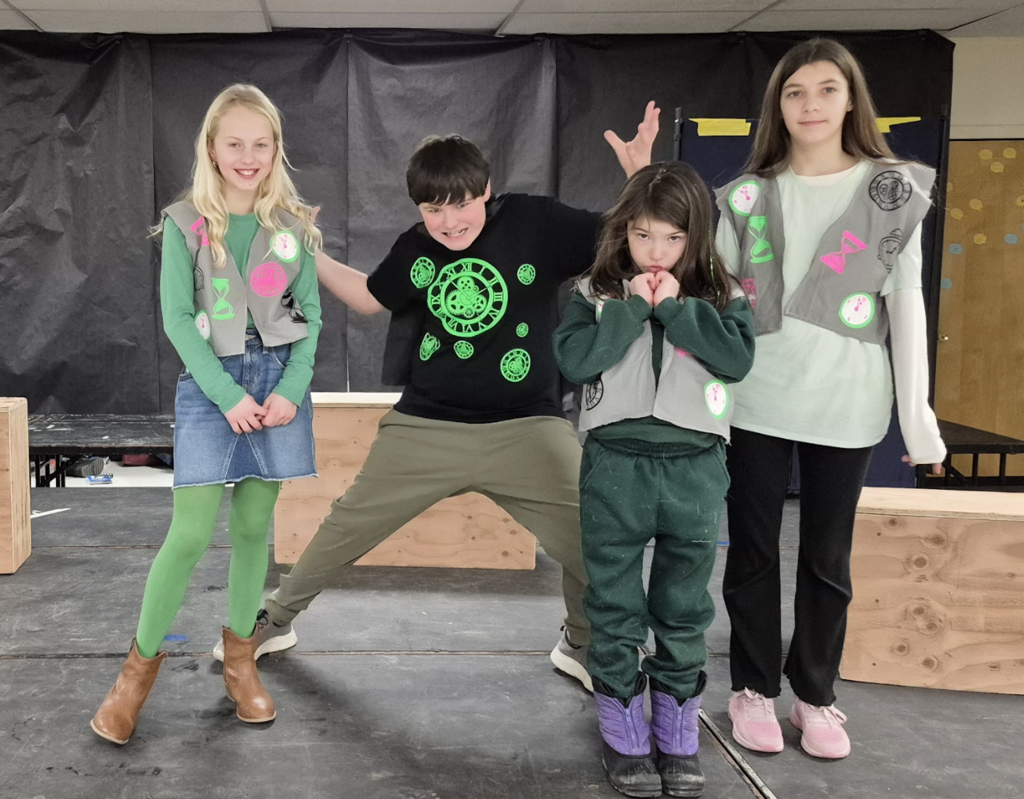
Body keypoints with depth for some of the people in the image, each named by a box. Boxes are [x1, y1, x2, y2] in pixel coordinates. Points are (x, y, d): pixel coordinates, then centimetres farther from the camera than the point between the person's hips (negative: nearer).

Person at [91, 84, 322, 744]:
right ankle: (142, 665, 11)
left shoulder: (293, 225, 6)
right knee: (191, 533, -6)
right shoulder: (185, 224, 0)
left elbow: (310, 314, 5)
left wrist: (292, 389, -8)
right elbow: (177, 318, -5)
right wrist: (229, 395, -13)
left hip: (280, 382, 2)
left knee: (255, 527, 9)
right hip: (210, 384, -2)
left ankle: (239, 657, 24)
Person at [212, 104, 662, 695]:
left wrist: (640, 175, -23)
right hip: (425, 427, 2)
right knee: (346, 528, 9)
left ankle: (582, 645, 20)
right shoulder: (416, 249, 2)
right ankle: (275, 621, 32)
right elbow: (370, 298, 20)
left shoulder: (535, 223, -8)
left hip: (527, 428, -2)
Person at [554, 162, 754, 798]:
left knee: (685, 612, 11)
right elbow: (574, 359, -11)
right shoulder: (598, 292, 2)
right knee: (615, 609, 8)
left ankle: (678, 738, 25)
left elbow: (738, 359, -11)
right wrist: (631, 307, -14)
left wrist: (677, 307, -13)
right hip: (616, 464, -1)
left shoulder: (722, 296, 4)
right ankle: (625, 737, 23)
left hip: (695, 468, 1)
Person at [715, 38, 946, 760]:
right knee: (753, 548, 7)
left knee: (828, 555, 8)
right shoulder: (748, 195, 5)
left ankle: (815, 695, 22)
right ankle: (753, 688, 22)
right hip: (756, 399, 1)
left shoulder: (893, 189, 2)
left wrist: (916, 407, -2)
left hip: (846, 403, -1)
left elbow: (905, 299, 1)